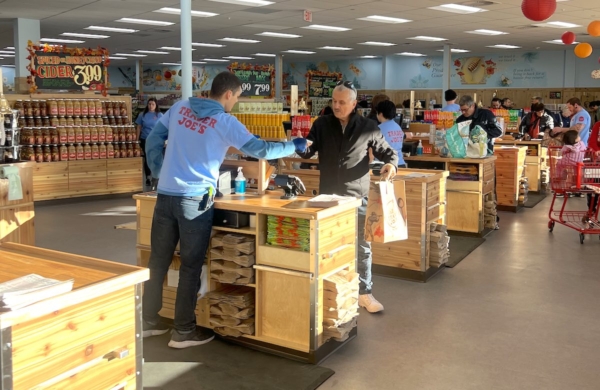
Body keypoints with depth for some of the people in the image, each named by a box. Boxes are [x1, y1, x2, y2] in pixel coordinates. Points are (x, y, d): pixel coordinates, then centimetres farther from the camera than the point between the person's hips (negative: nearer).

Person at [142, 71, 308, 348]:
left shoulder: (180, 107, 10)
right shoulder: (225, 122, -6)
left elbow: (154, 138, 13)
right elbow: (258, 150, -5)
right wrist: (294, 146, 7)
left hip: (165, 195, 6)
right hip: (195, 200, -6)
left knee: (158, 261, 14)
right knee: (191, 266, 4)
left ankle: (148, 321, 26)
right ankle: (183, 331, 12)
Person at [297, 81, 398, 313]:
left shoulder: (368, 127, -3)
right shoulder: (321, 125, 0)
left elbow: (387, 151, 4)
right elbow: (308, 153, 3)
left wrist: (391, 164, -18)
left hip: (357, 196, -1)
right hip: (328, 195, 1)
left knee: (362, 246, 7)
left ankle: (364, 293, 20)